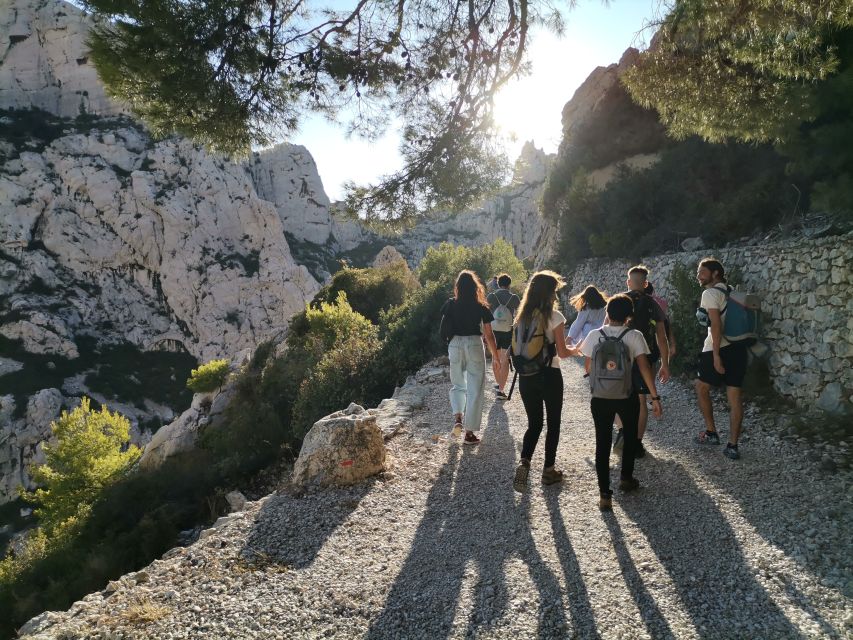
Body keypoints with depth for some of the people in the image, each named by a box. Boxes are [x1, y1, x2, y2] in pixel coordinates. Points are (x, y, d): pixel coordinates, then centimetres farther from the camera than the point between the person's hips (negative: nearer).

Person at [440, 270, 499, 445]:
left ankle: (458, 416, 0)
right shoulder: (481, 308, -4)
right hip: (474, 345, -2)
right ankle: (469, 432, 9)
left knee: (457, 385, 22)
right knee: (475, 389, 7)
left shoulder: (450, 305, -1)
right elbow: (489, 335, -1)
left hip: (455, 345, 2)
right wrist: (496, 356, 8)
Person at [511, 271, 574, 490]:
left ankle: (524, 463, -7)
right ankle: (548, 470, 23)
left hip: (526, 375, 4)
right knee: (553, 423, 14)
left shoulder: (522, 316, 3)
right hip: (549, 375, -4)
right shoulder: (554, 317, -12)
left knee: (534, 423, 14)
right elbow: (562, 353, -10)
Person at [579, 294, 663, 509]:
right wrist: (655, 397, -10)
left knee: (602, 442, 6)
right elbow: (644, 367, -14)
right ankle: (626, 478, 38)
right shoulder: (634, 336, -9)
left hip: (600, 396, 0)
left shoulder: (595, 335, -6)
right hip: (627, 396, 0)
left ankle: (604, 493, 2)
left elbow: (588, 367, 0)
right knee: (630, 437, 24)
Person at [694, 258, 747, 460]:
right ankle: (732, 446, 8)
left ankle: (711, 433, 19)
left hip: (719, 349, -7)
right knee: (735, 396, 5)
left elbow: (715, 324, -18)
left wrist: (716, 355, -20)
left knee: (701, 386, 14)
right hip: (738, 347, 7)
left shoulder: (710, 293, -10)